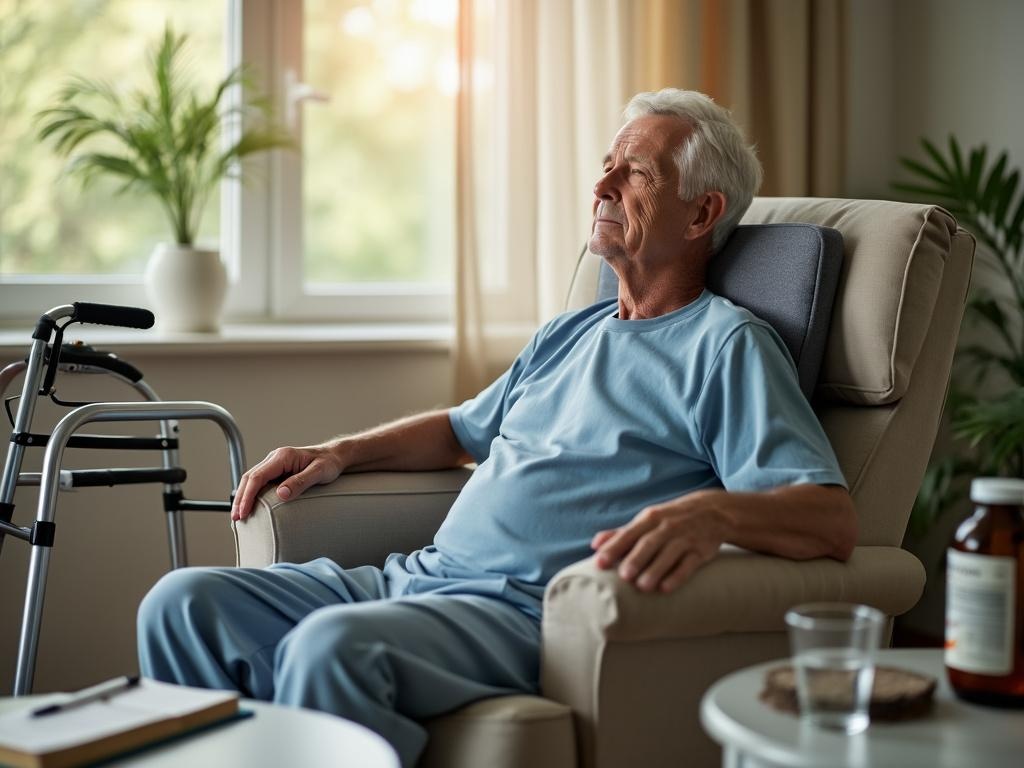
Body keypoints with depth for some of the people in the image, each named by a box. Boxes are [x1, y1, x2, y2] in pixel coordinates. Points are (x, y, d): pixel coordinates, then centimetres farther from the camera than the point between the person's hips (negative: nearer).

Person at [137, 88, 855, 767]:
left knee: (332, 645, -36)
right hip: (417, 576, 9)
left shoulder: (727, 345, -1)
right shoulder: (568, 334, 25)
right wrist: (338, 452, 24)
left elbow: (831, 518, -13)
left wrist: (711, 514, -35)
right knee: (184, 602, -6)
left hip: (527, 611, -8)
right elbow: (465, 428, 40)